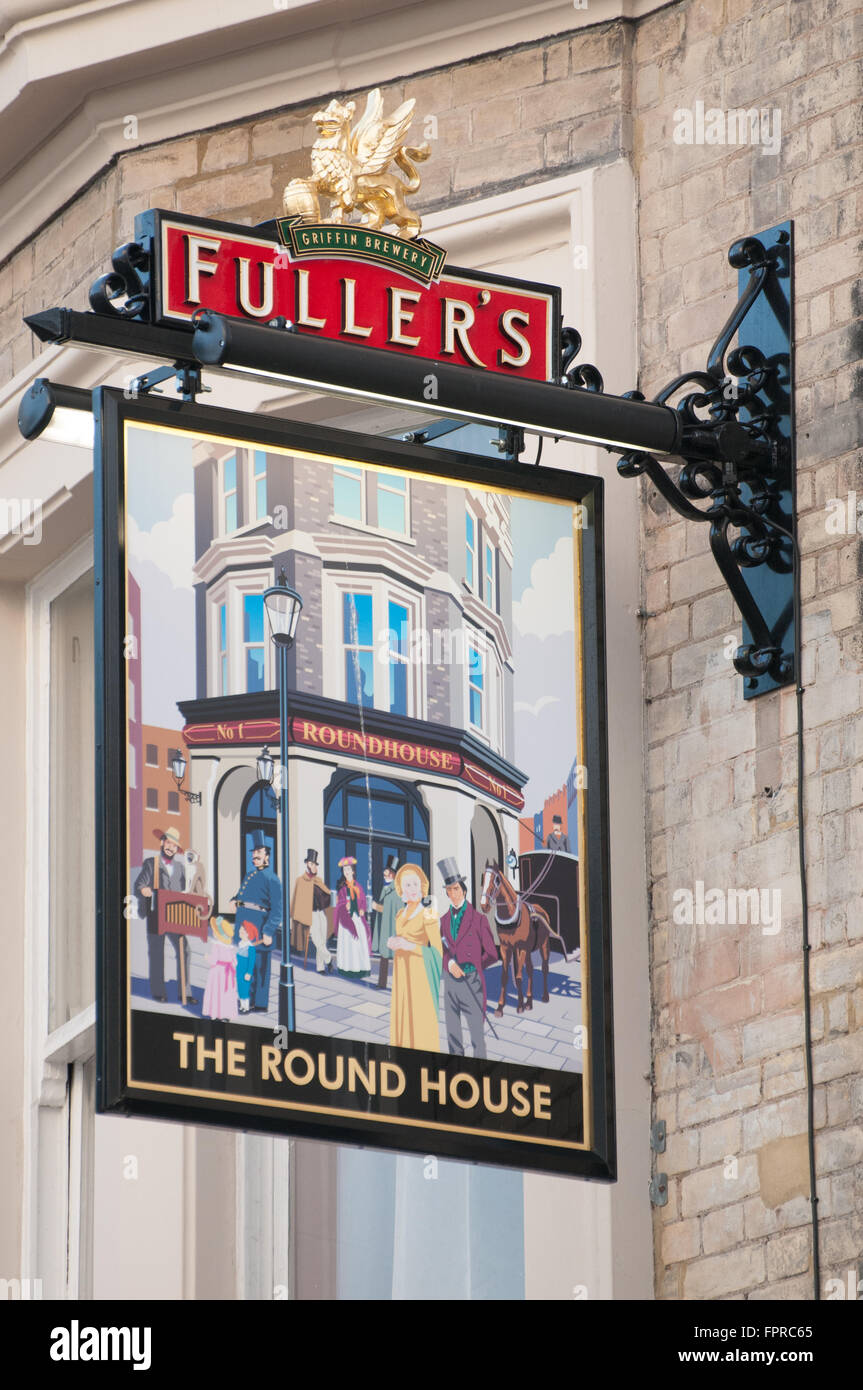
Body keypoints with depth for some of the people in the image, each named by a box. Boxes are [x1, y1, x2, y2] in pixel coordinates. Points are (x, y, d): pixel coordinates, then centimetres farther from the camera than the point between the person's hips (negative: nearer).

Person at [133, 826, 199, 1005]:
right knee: (156, 954, 1)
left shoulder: (180, 866, 17)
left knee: (184, 951, -5)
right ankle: (158, 991, 10)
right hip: (155, 916, -3)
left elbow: (183, 892, 19)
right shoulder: (150, 864, 4)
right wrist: (143, 890, -27)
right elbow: (139, 886, -4)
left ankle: (184, 992, 0)